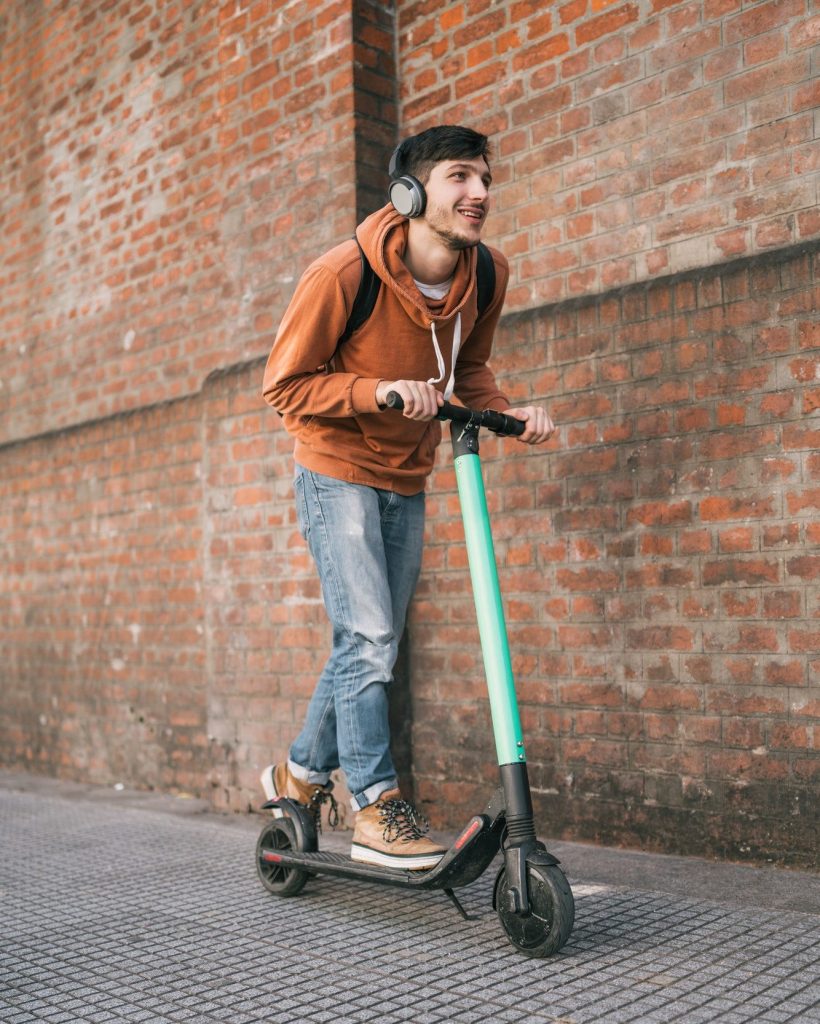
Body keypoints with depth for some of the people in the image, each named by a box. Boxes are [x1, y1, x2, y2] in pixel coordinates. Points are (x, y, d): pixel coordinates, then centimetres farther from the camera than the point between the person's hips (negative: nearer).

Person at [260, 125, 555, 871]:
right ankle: (377, 807, -1)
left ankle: (300, 773, 31)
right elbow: (286, 385, -15)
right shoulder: (345, 272, -22)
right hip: (338, 474, -6)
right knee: (368, 639, -14)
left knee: (372, 647, 11)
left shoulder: (488, 275, -7)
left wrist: (507, 412, -9)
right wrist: (380, 391, -29)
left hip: (407, 483, 6)